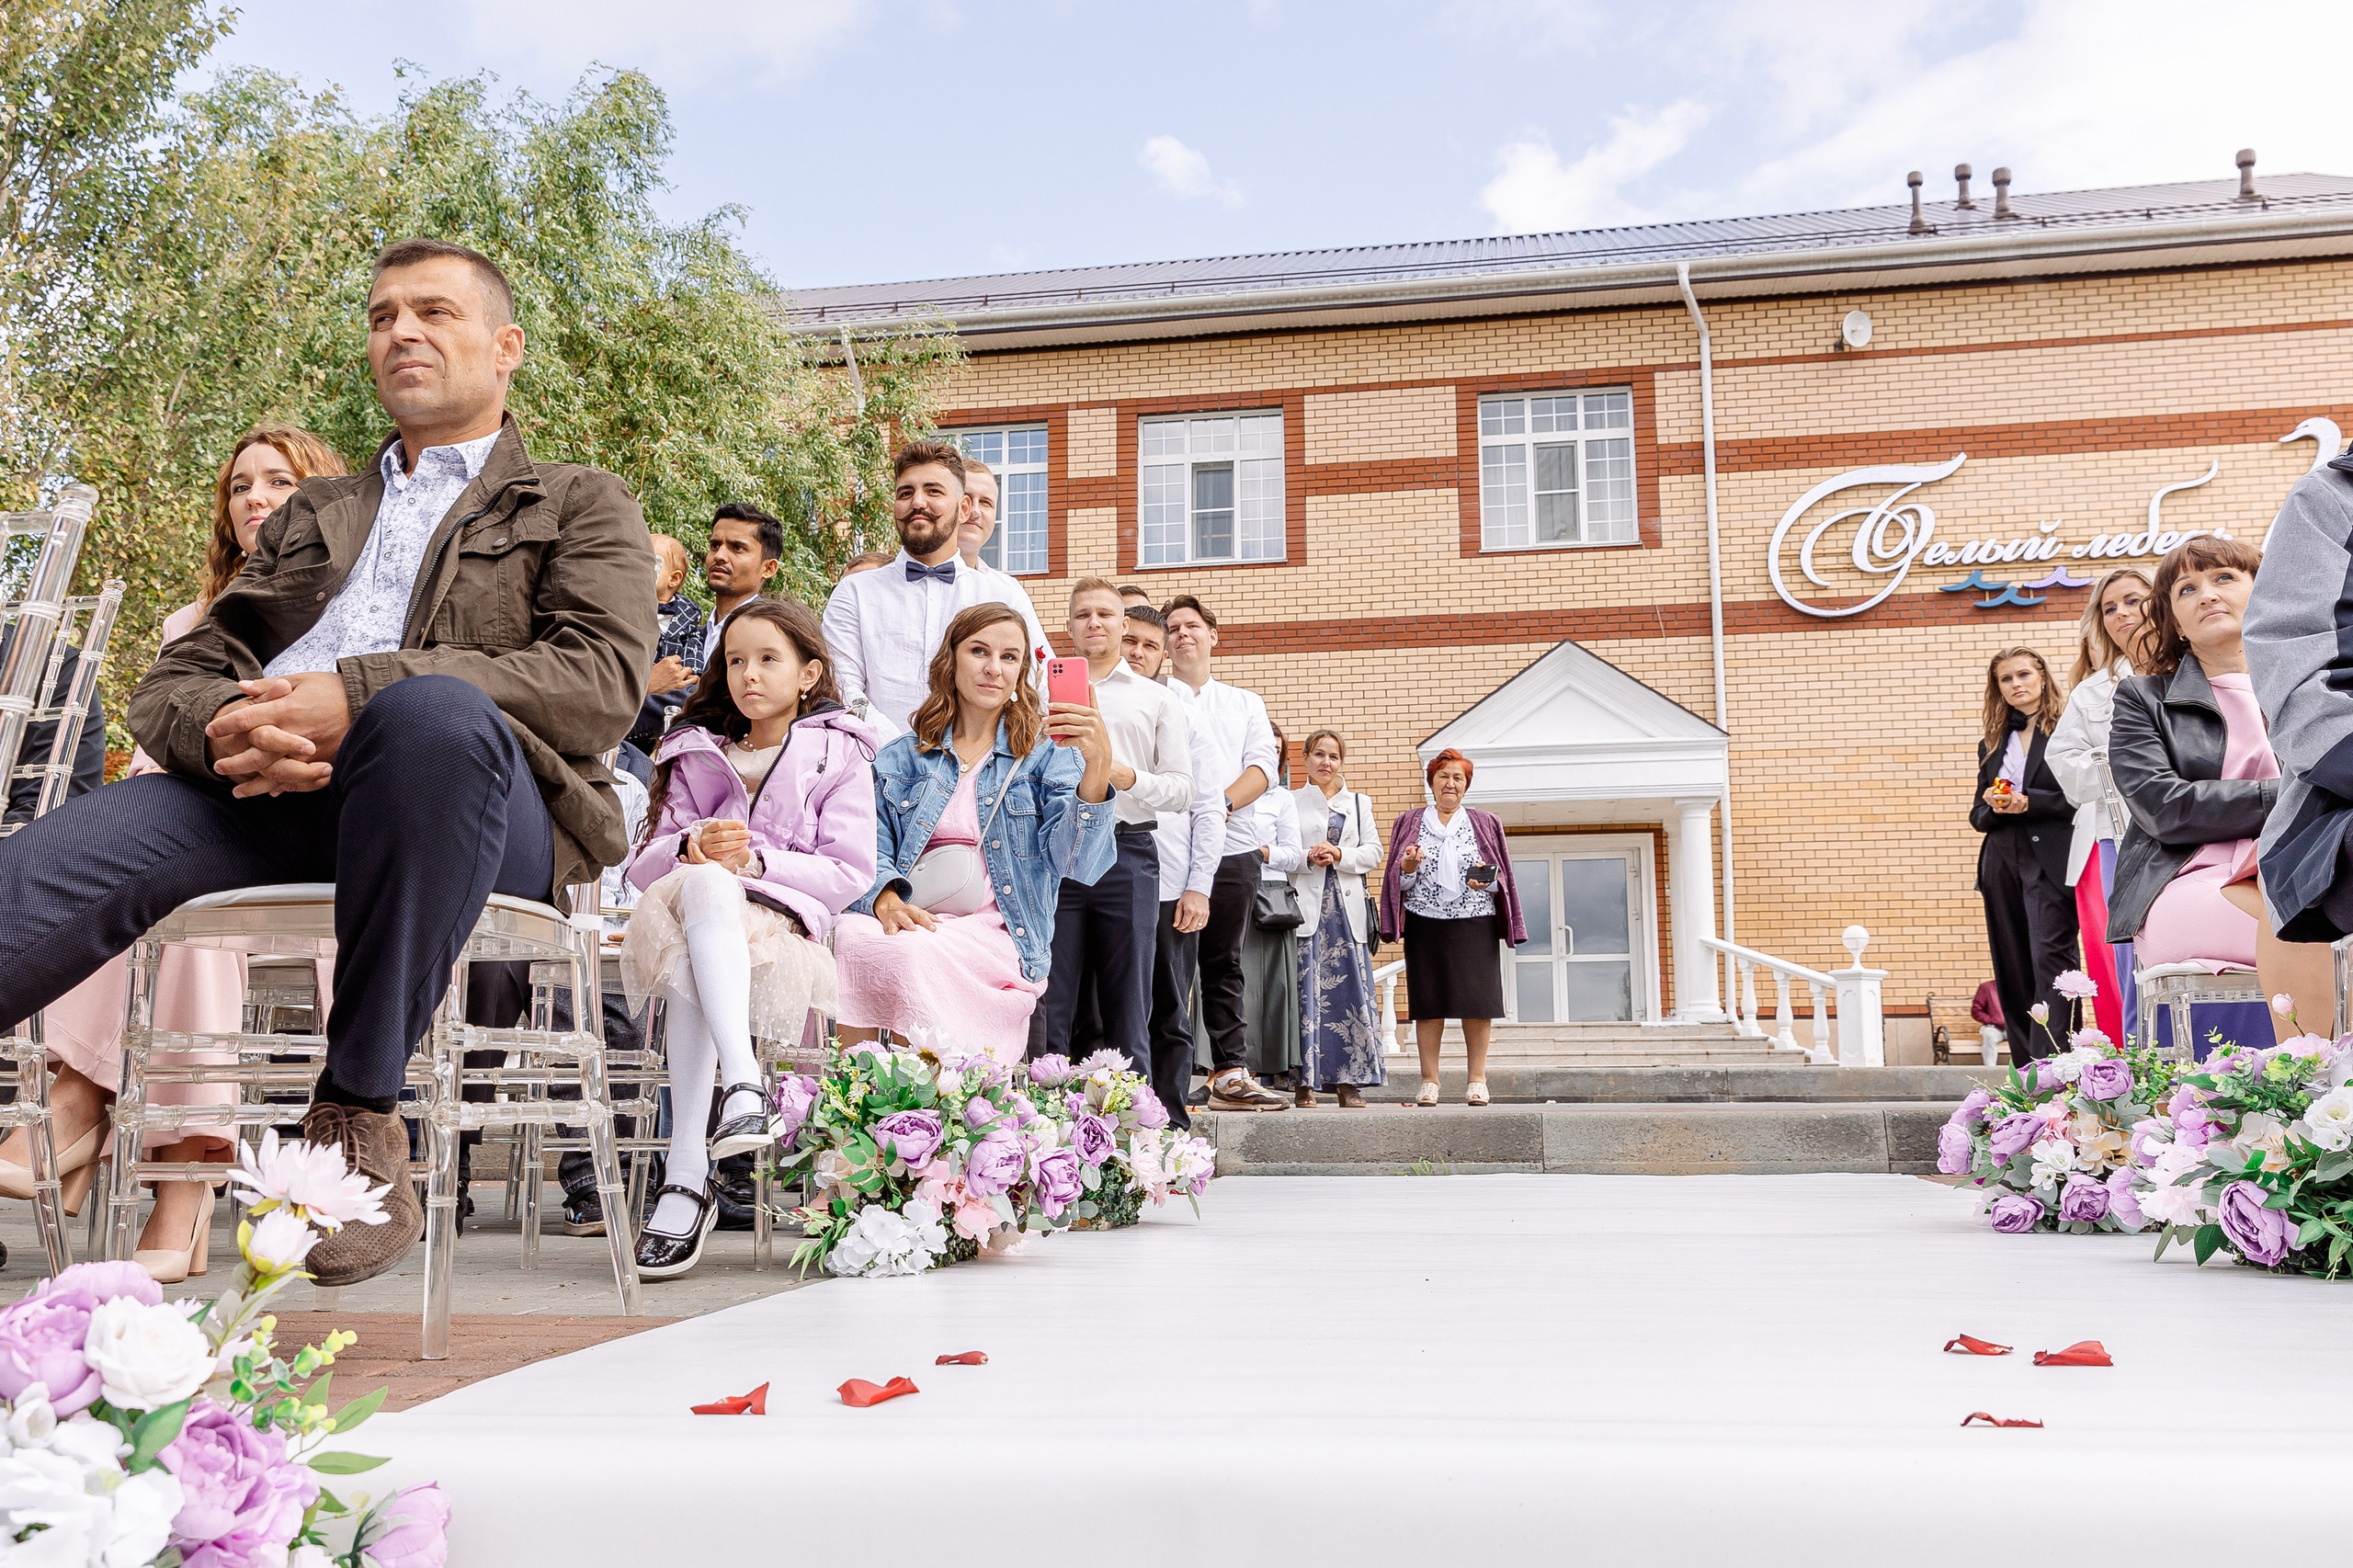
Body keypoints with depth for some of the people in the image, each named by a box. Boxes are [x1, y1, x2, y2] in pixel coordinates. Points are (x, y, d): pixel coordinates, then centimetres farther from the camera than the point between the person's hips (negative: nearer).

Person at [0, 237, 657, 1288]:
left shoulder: (582, 506, 21)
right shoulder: (313, 515, 35)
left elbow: (603, 683, -1)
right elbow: (173, 679, 24)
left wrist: (363, 692, -15)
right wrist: (223, 722, -5)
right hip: (267, 790, 4)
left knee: (432, 708, -39)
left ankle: (360, 1115, -28)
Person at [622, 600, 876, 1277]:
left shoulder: (839, 755, 14)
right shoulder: (696, 751, 25)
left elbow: (849, 871, 2)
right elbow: (645, 863, 16)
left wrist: (758, 859, -11)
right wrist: (693, 847, -8)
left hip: (785, 920, -2)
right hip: (693, 907, 2)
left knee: (695, 966, -39)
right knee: (703, 883, -39)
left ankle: (686, 1176, -47)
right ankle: (742, 1082, -55)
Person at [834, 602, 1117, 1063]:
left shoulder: (1046, 753, 8)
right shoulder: (901, 758, 18)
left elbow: (1076, 863, -9)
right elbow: (872, 850, 9)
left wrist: (1098, 766, -26)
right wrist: (886, 898, -16)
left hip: (995, 934, -2)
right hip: (911, 922, 2)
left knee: (910, 952, -33)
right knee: (849, 937, -31)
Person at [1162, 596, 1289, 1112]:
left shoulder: (1245, 704, 20)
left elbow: (1263, 765, 6)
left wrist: (1223, 803, -12)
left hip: (1234, 847, 3)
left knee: (1224, 963, 5)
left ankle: (1230, 1074, 5)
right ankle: (1157, 1082, -2)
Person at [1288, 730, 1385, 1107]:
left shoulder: (1359, 803, 19)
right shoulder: (1290, 801, 10)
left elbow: (1373, 852, 9)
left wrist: (1339, 856, -7)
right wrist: (1308, 858, -14)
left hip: (1346, 906, 3)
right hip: (1305, 906, -2)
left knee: (1351, 991, -3)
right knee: (1306, 992, -7)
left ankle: (1349, 1082, 0)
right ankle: (1304, 1082, -4)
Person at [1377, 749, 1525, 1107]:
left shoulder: (1485, 824, 15)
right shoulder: (1409, 823, 14)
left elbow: (1502, 877, 12)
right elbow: (1398, 881, 11)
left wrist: (1487, 881, -9)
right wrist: (1408, 869, -11)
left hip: (1475, 925, 0)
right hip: (1425, 925, 0)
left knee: (1477, 1002, -6)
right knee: (1428, 1003, -3)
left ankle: (1477, 1080, 2)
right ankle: (1429, 1081, 4)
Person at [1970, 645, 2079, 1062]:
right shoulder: (1991, 744, 19)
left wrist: (2028, 802, -15)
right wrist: (1994, 806, -4)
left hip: (2049, 863, -6)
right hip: (2002, 865, 6)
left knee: (2050, 959, -15)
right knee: (2012, 970, 5)